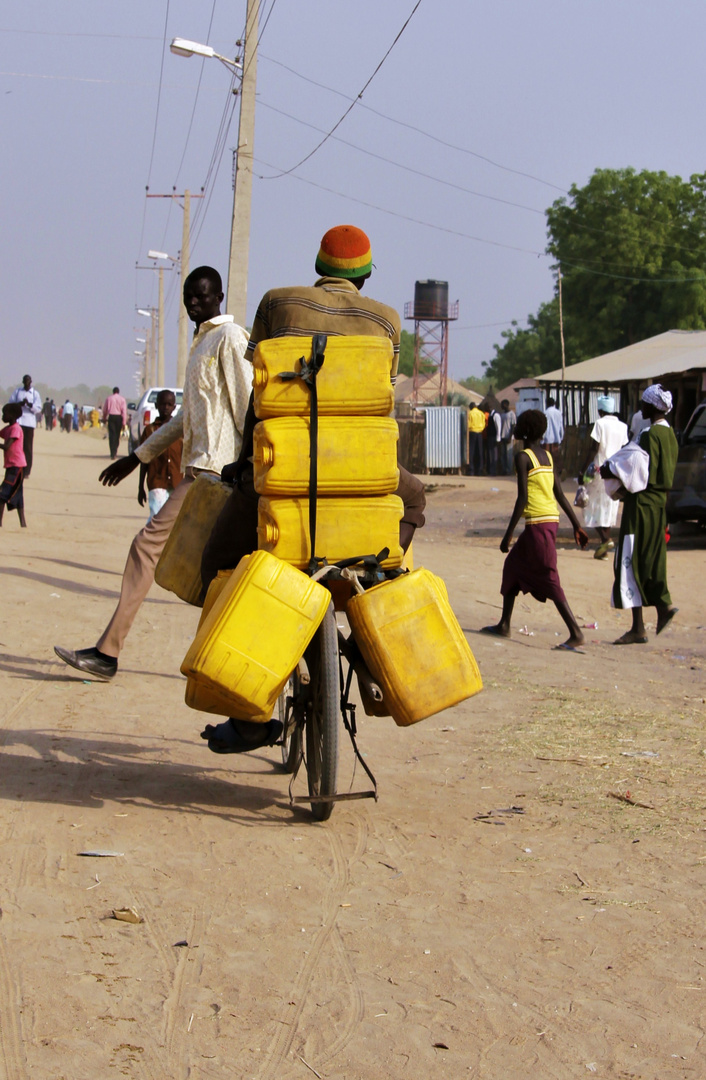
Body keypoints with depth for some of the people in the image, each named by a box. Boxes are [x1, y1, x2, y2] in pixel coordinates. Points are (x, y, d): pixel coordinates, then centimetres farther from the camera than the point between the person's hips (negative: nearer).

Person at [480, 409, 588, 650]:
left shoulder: (523, 457, -10)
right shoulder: (547, 456, 13)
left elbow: (522, 498, -15)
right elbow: (560, 495, 13)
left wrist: (508, 533, -12)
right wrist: (576, 525, 17)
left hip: (537, 524, -9)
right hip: (551, 521, 9)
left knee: (549, 581, -8)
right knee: (513, 566, 20)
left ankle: (575, 633, -13)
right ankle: (504, 625, 26)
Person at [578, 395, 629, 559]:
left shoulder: (600, 424, -8)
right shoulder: (623, 427, 8)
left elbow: (593, 449, -12)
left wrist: (583, 471, -9)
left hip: (600, 471, -5)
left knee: (594, 507, 2)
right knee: (609, 508, 11)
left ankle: (605, 539, -19)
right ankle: (603, 548, 11)